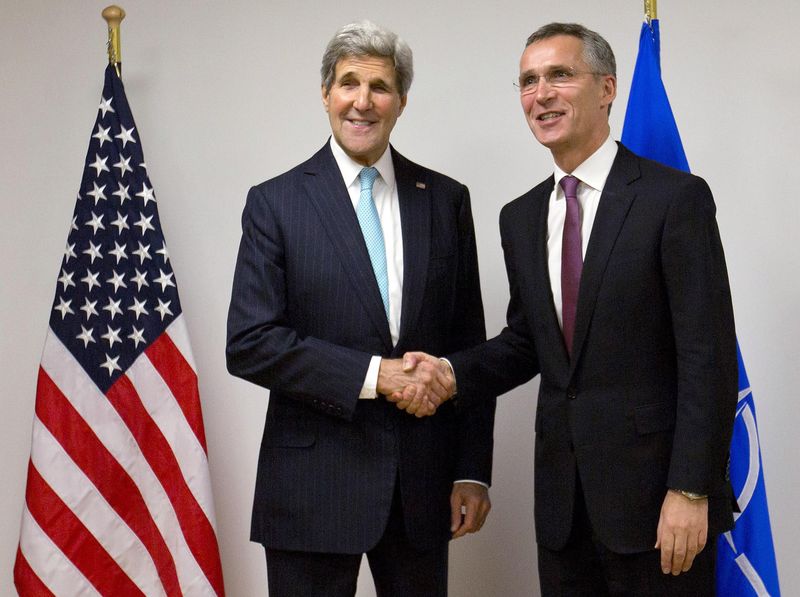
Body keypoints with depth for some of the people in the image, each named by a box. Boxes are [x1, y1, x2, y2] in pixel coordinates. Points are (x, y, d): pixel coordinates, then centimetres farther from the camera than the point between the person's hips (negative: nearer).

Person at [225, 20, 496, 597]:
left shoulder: (446, 200, 6)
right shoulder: (275, 203, -2)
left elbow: (469, 344, 7)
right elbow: (248, 344, -10)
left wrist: (472, 471, 4)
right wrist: (372, 374, -17)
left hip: (423, 483, 3)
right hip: (314, 486, -2)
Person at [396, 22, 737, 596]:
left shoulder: (676, 197, -9)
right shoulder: (521, 218, 11)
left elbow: (709, 357, -12)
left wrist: (690, 490, -17)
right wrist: (451, 371, -3)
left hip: (652, 486, -5)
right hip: (563, 498, 6)